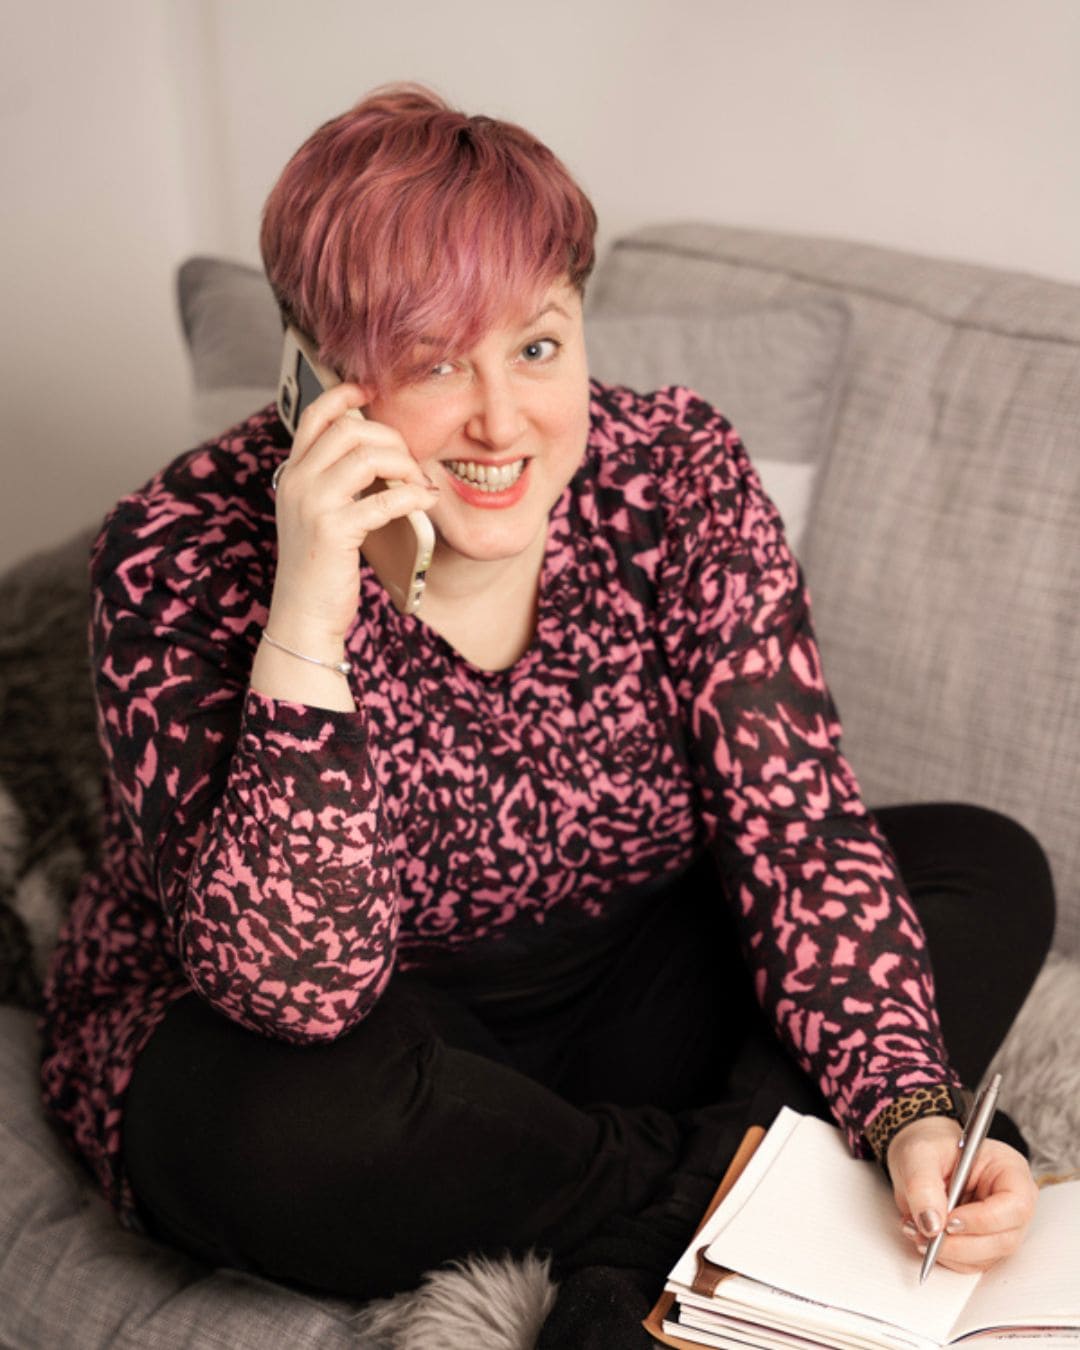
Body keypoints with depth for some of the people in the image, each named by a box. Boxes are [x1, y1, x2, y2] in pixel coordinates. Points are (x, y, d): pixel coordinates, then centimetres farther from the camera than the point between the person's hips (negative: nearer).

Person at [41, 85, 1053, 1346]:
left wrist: (914, 1117, -27)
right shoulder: (187, 552, -23)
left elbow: (799, 830, -13)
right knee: (283, 1122, -37)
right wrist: (306, 623, -41)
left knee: (991, 871, -8)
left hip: (622, 985, 4)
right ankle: (735, 1175, -13)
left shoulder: (675, 475, -14)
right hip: (359, 1052, -3)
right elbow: (295, 989, -30)